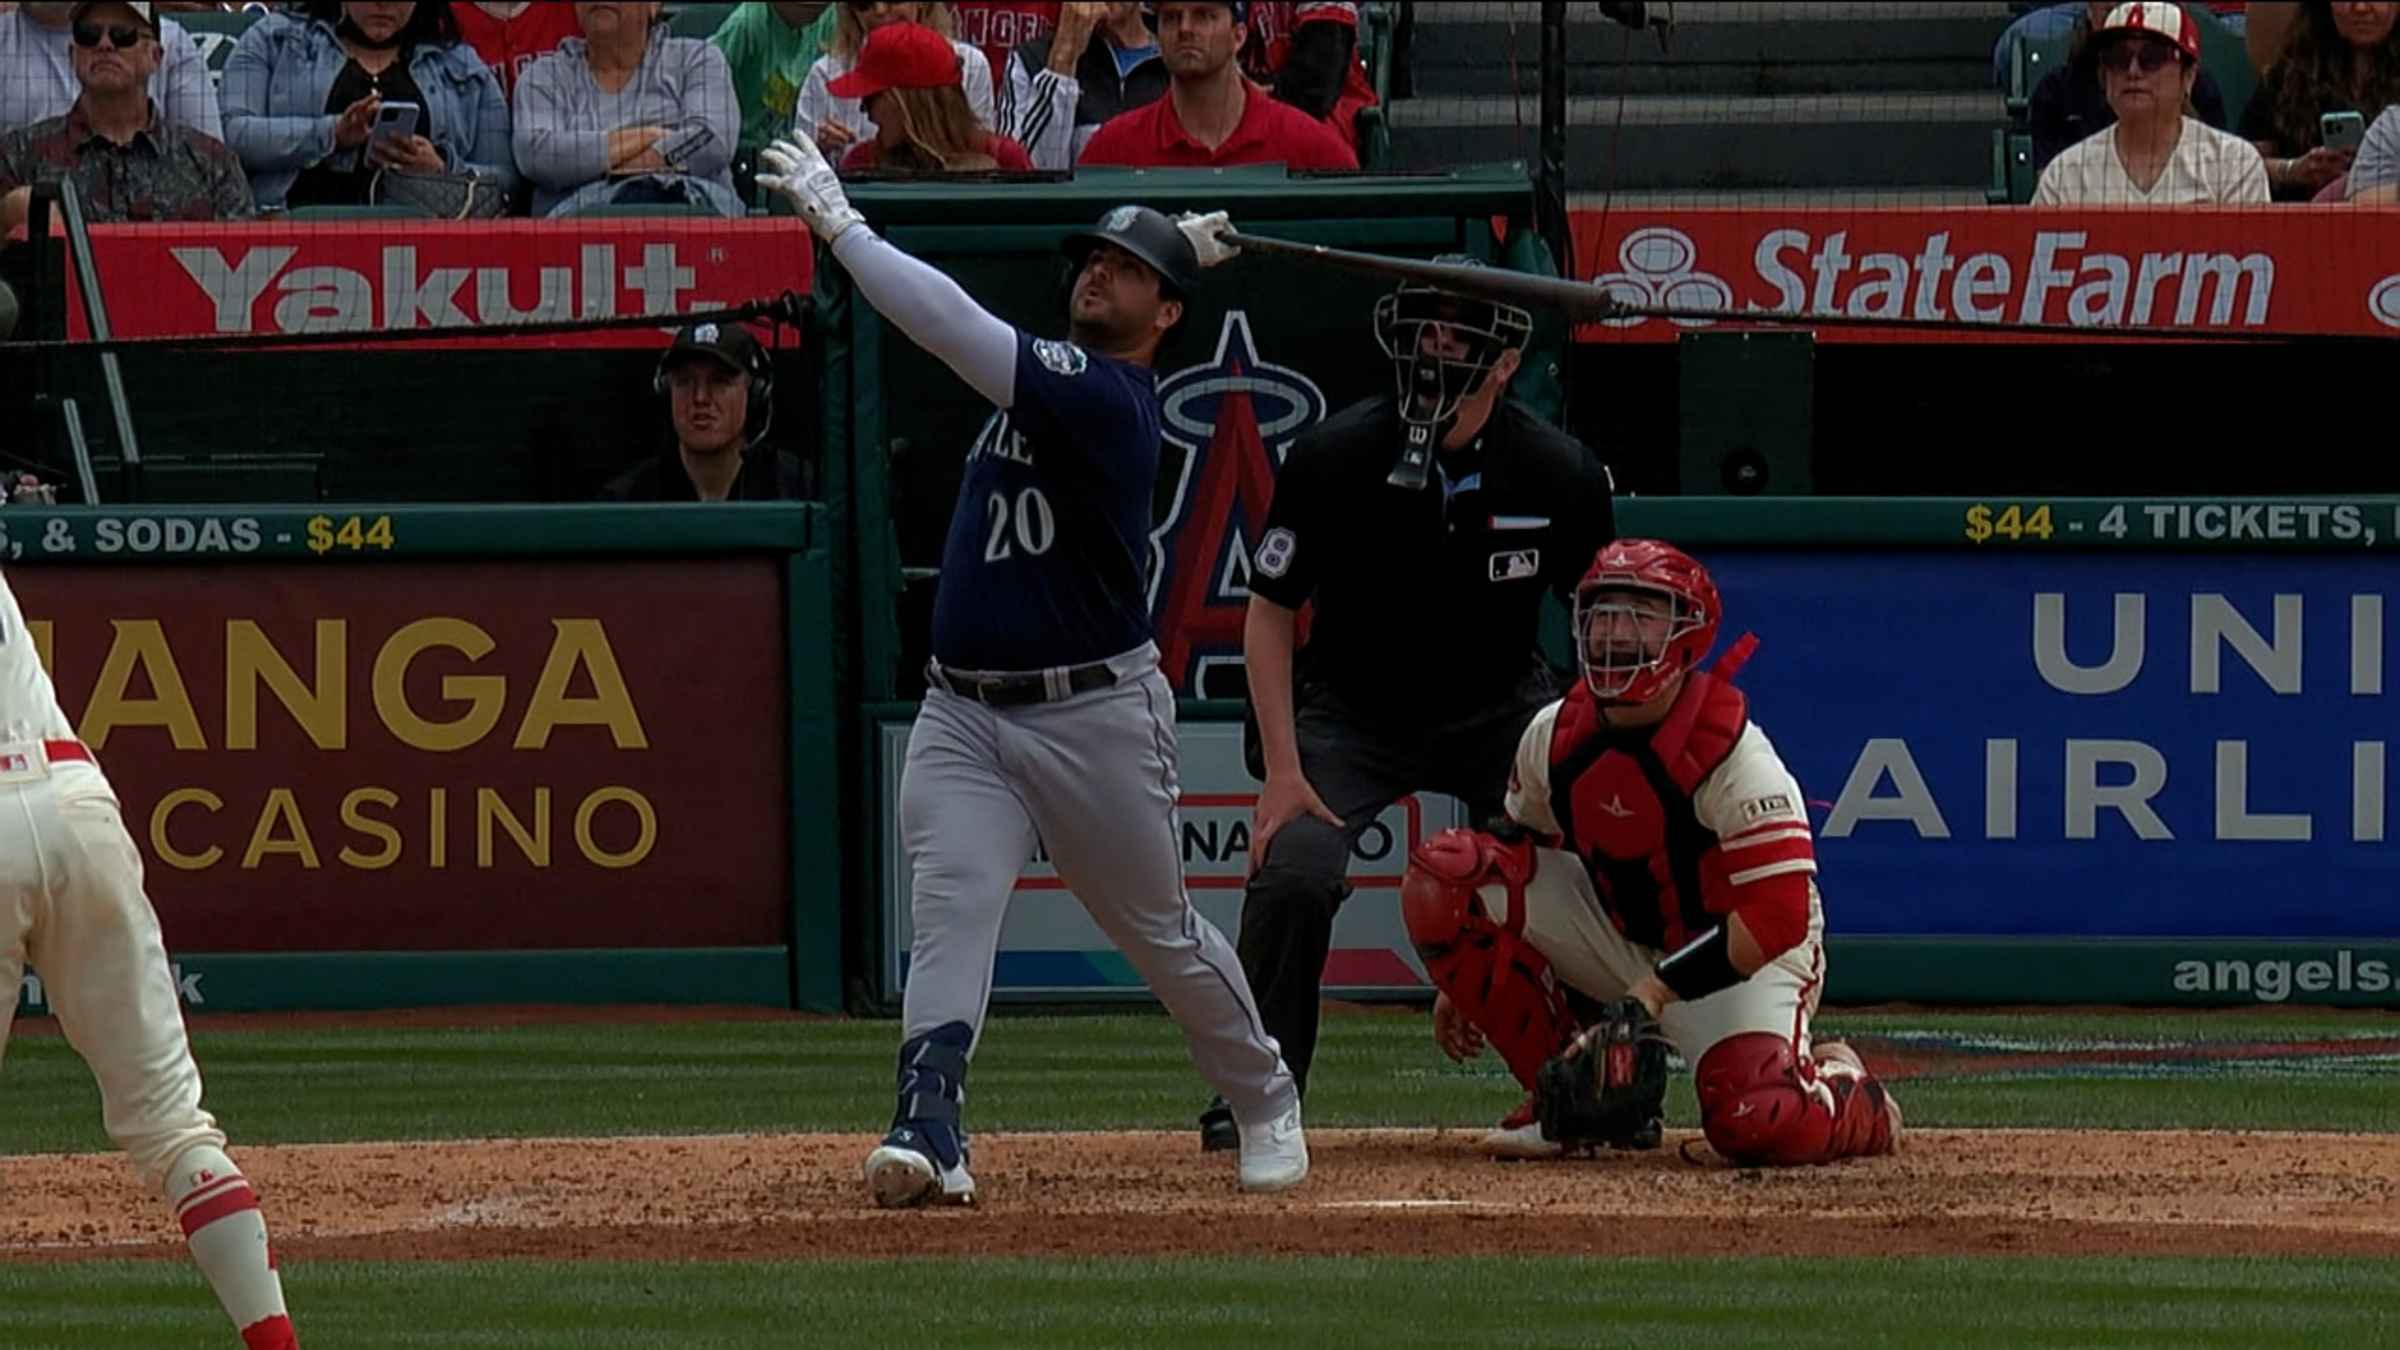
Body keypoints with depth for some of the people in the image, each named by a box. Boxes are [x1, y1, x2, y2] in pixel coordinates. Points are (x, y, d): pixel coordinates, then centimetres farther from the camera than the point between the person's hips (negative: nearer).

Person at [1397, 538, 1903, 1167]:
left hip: (1740, 956, -6)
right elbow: (1516, 857, 11)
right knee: (1441, 877, -15)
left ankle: (1851, 1096, 8)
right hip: (1624, 939, 6)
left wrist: (1654, 991, -35)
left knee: (1756, 1124, -34)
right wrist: (1464, 979, 6)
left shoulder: (1734, 757, -26)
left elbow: (1777, 918, -31)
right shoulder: (1555, 735, -7)